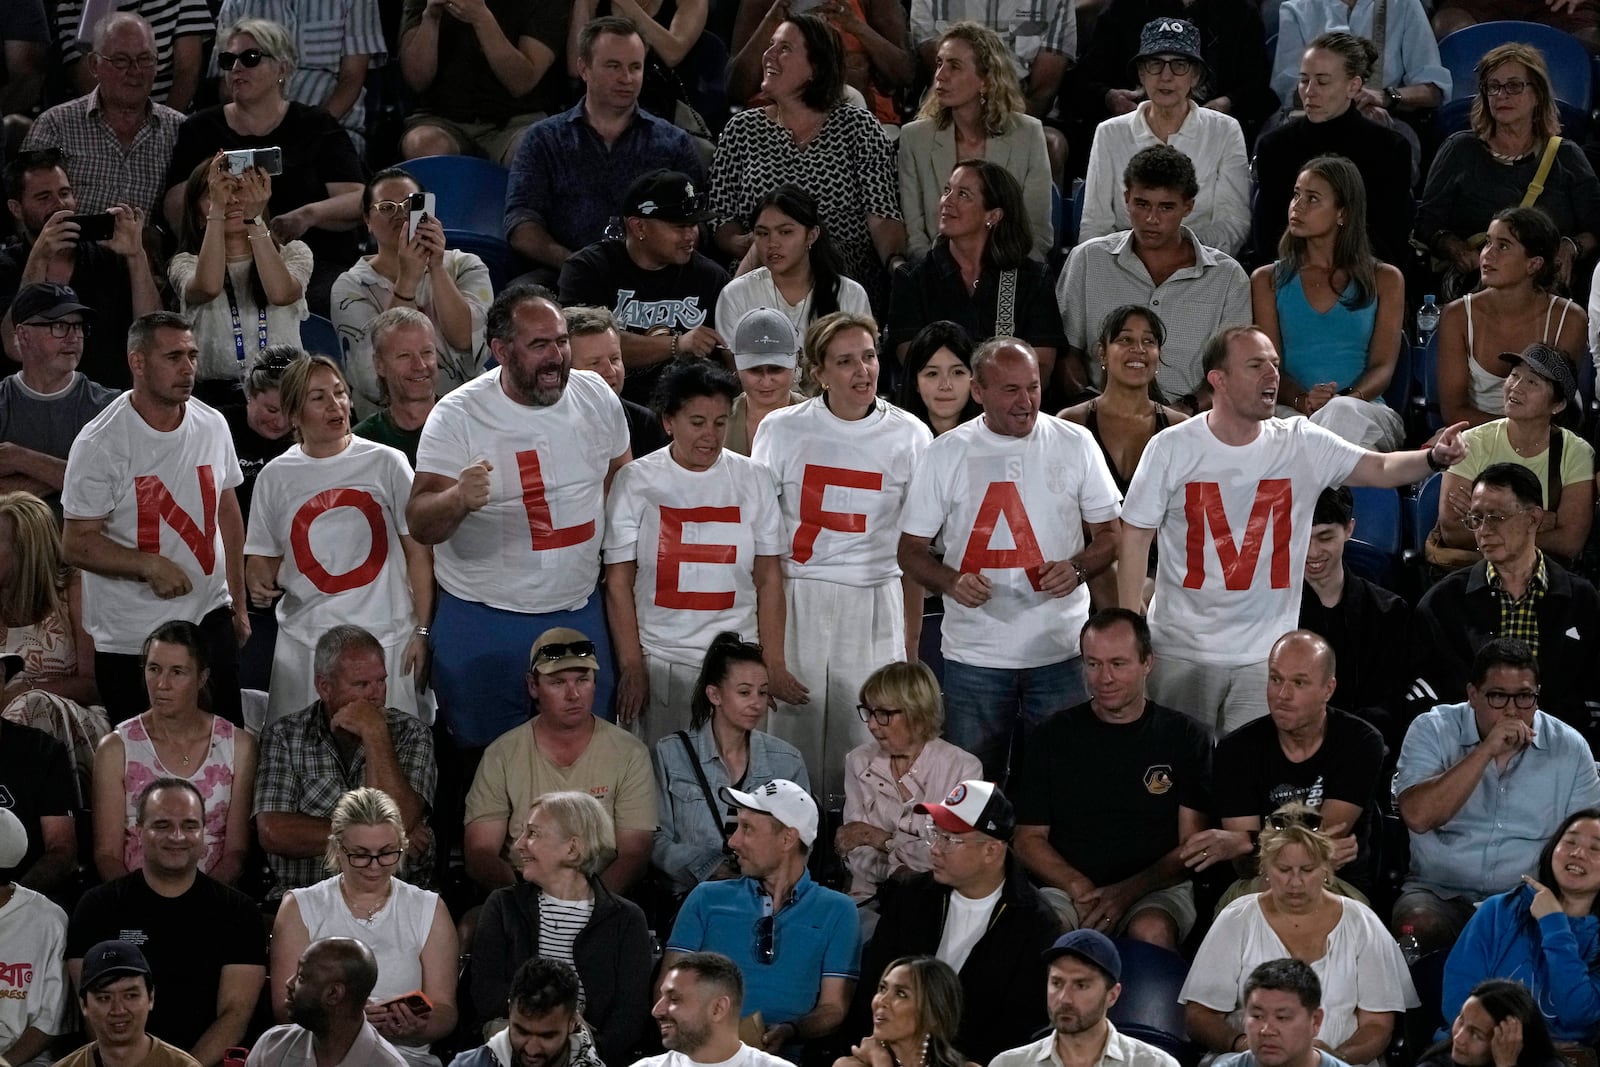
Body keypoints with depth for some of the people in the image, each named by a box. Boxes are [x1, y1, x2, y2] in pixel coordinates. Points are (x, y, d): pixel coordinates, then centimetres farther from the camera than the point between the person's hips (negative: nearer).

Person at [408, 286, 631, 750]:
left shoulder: (596, 397, 0)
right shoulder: (457, 417, -12)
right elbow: (420, 526, -18)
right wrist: (458, 499, -40)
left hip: (580, 612, 4)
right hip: (482, 622, -4)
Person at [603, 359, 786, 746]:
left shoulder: (754, 479, 6)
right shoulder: (636, 481, 1)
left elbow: (768, 579, 6)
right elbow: (619, 583, 1)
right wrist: (631, 666, -4)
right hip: (659, 660, -1)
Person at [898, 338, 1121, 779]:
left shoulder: (1075, 444, 3)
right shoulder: (946, 454, 2)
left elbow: (1110, 534, 8)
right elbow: (912, 549, 5)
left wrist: (1077, 569, -13)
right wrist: (952, 583, -16)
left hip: (1061, 654, 0)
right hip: (974, 656, 0)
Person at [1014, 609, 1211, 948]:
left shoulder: (1185, 737, 9)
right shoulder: (1055, 736, 13)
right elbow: (1029, 838, 11)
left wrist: (1128, 891, -13)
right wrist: (1079, 888, -9)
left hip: (1156, 891, 0)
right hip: (1068, 886, 0)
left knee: (1151, 931, -36)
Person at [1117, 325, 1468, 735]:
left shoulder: (1304, 445, -2)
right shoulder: (1172, 448, -5)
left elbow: (1381, 468, -10)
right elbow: (1136, 537, -2)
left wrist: (1434, 458, -31)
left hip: (1267, 654, 1)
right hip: (1182, 650, -1)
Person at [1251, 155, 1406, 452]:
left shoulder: (1385, 280, 15)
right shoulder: (1268, 280, 18)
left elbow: (1383, 366, 5)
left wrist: (1345, 400, -19)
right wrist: (1302, 400, -18)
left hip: (1364, 410, 0)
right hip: (1291, 411, 0)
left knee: (1343, 413, -40)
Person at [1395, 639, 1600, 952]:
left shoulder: (1569, 747, 5)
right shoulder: (1432, 731, -1)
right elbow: (1418, 817, -16)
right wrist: (1486, 751, -20)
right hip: (1440, 890, -1)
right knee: (1417, 924, -34)